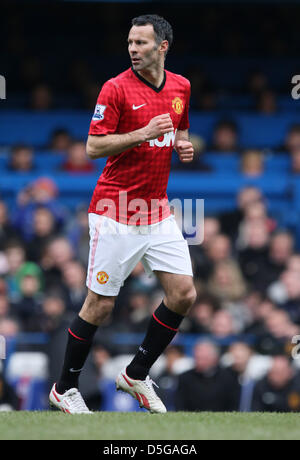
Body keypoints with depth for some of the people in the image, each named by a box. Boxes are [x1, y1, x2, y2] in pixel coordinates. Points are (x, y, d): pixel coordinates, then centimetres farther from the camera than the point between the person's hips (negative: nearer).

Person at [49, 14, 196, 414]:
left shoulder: (181, 87, 7)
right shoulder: (116, 89, -10)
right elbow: (94, 146, -12)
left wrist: (184, 145, 1)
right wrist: (144, 134, -23)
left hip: (158, 211, 6)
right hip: (116, 213, -6)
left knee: (183, 294, 0)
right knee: (100, 305, -3)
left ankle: (136, 376, 16)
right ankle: (65, 389, 12)